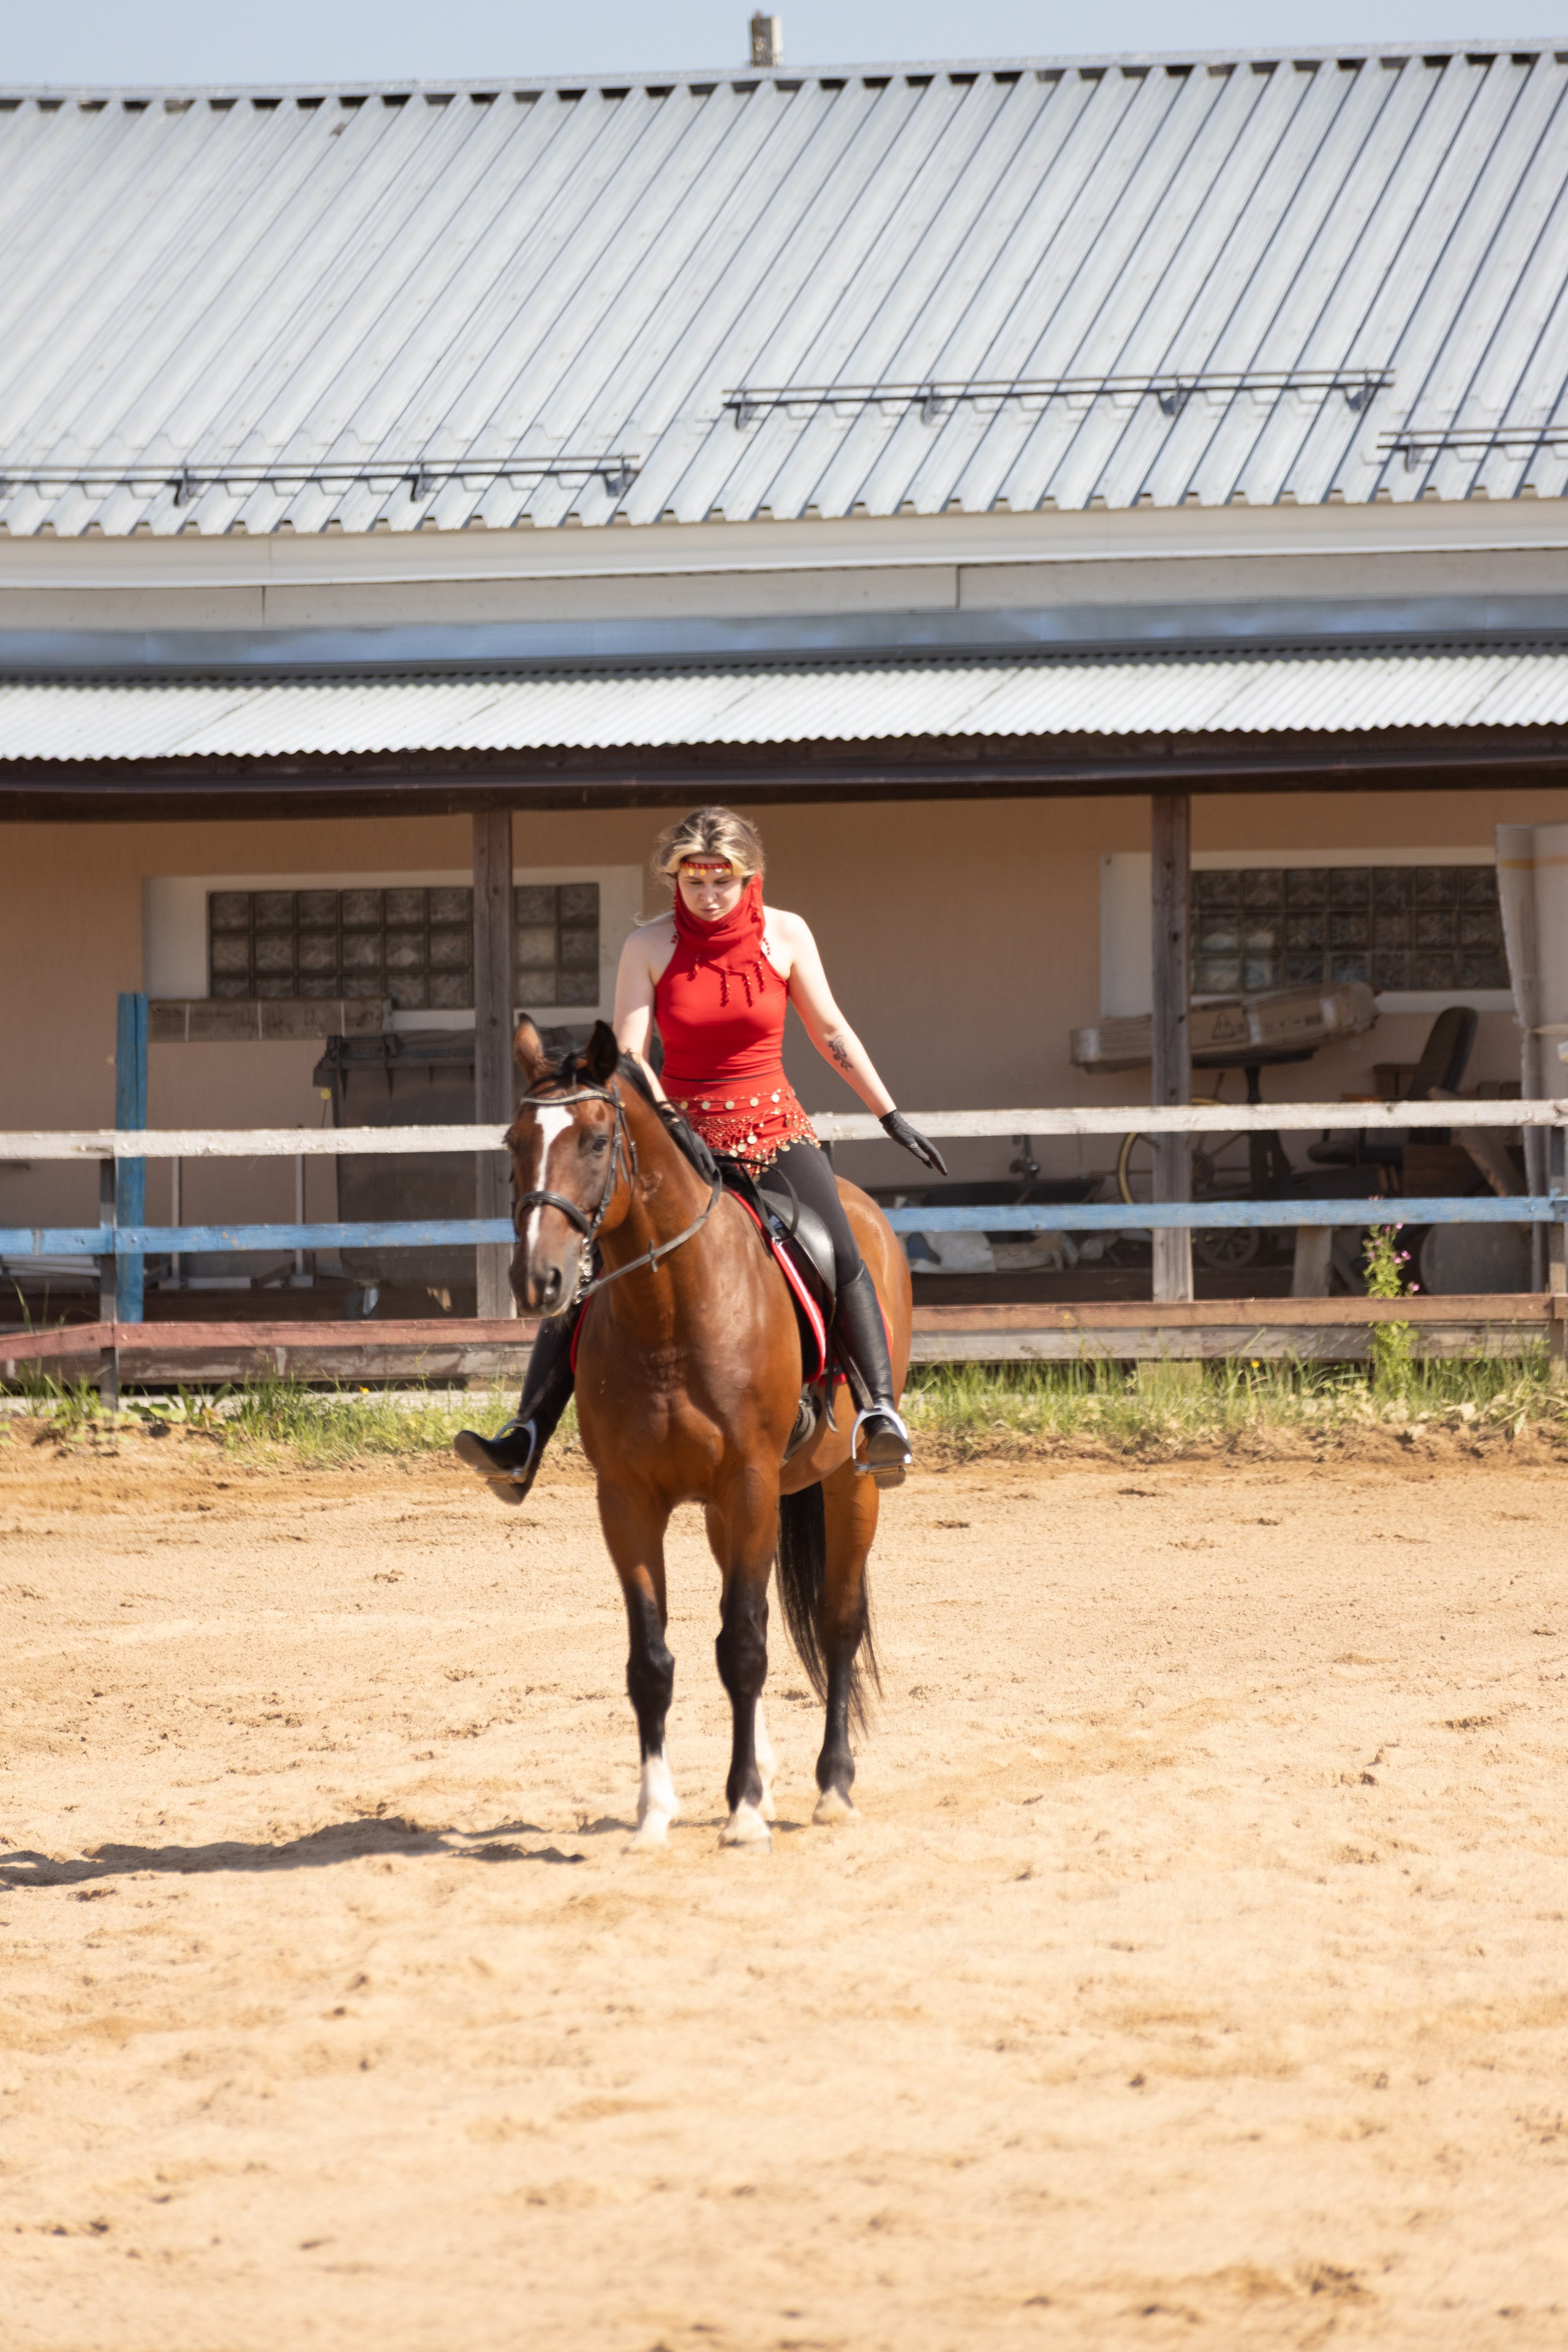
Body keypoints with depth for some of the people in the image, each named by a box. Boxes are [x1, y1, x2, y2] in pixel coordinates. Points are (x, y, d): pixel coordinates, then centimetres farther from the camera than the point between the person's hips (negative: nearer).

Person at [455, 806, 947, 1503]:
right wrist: (659, 1114, -27)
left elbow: (831, 1034, 9)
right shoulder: (649, 947, -4)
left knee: (840, 1256, -26)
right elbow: (627, 1052, -8)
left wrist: (892, 1117, 10)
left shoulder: (785, 936, -1)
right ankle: (526, 1440, -16)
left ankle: (881, 1412, -30)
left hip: (773, 1129, 0)